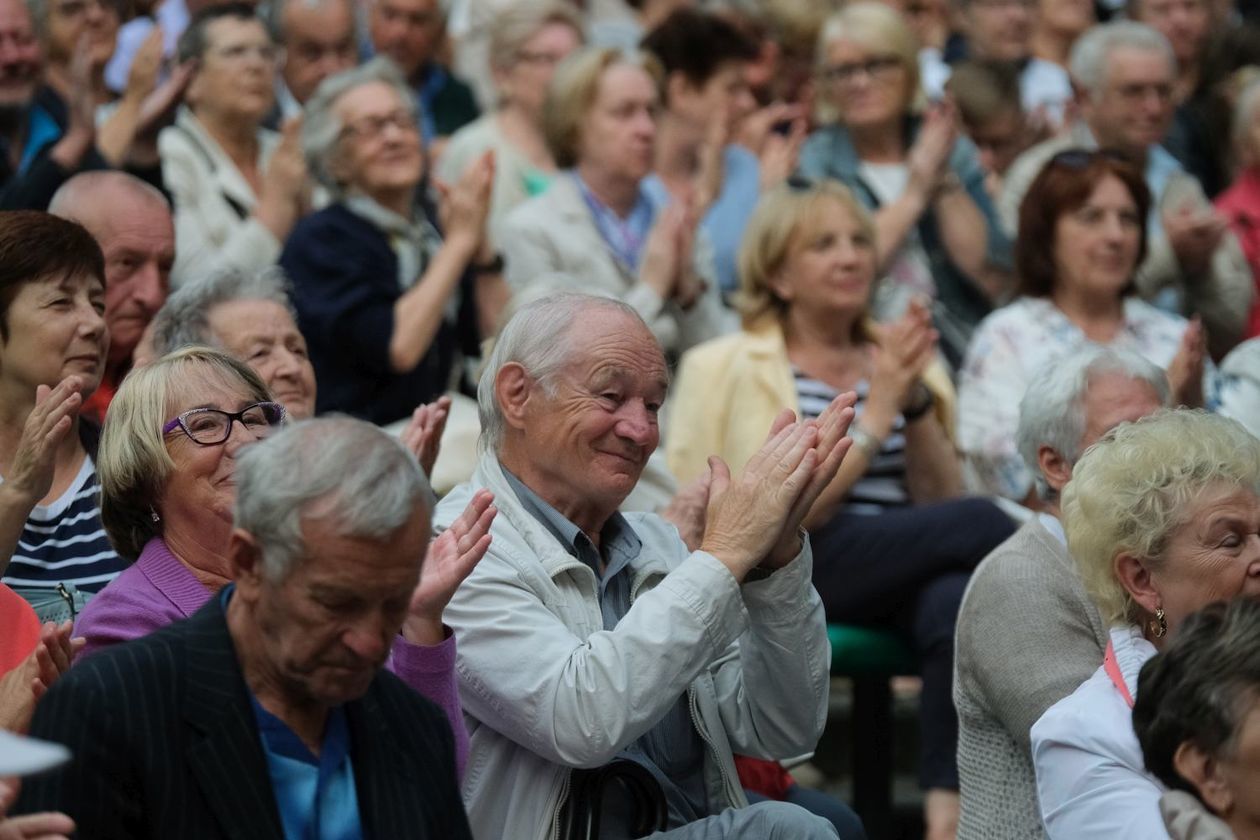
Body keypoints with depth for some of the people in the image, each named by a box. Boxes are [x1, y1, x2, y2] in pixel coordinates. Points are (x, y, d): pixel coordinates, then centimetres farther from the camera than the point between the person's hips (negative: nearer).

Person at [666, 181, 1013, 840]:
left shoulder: (895, 359, 19)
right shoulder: (727, 367, 7)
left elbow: (941, 501, 9)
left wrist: (917, 402, -6)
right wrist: (876, 411, -9)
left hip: (905, 582, 4)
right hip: (785, 577, -4)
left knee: (955, 600, -35)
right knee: (977, 523, -28)